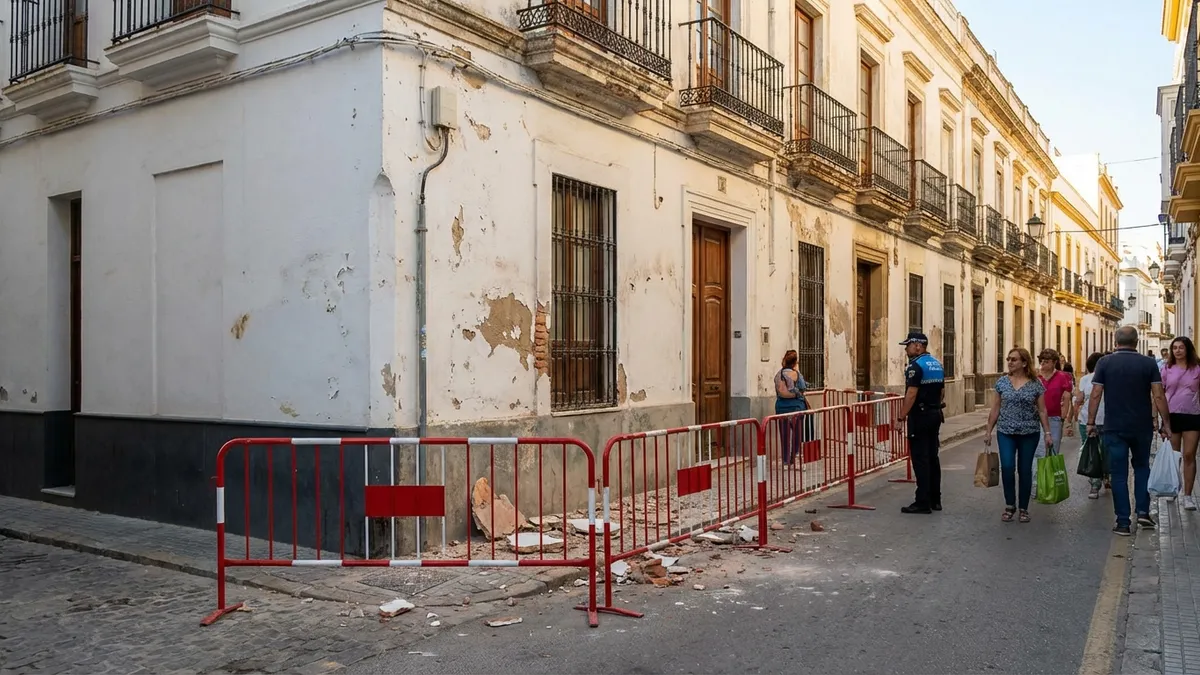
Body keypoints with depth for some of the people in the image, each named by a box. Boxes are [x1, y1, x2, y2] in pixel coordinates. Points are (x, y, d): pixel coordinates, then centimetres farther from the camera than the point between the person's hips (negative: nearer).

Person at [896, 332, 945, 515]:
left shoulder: (916, 365, -15)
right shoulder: (937, 364, 13)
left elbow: (911, 394, -21)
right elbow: (942, 392, 18)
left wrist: (901, 417, -18)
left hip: (920, 416, -9)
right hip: (935, 415, 9)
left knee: (920, 460, -5)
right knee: (932, 457, 13)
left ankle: (923, 502, -3)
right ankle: (935, 499, 19)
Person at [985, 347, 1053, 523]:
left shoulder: (1036, 384, -2)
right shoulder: (1002, 382, 2)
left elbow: (1042, 411, 2)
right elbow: (995, 409, 6)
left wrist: (1047, 433, -4)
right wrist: (988, 432, 4)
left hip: (1029, 434, -1)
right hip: (1006, 433, 1)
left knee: (1025, 470, 5)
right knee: (1007, 467, -11)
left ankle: (1023, 508, 19)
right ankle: (1009, 505, 7)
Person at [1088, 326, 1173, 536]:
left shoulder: (1105, 363, -4)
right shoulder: (1149, 364, -2)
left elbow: (1095, 395, -6)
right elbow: (1158, 396, -5)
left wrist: (1091, 422, 0)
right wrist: (1166, 423, 2)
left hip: (1114, 428, -1)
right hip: (1142, 427, 1)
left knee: (1119, 474, 4)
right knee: (1141, 466, 23)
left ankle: (1123, 523, 5)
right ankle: (1143, 512, 15)